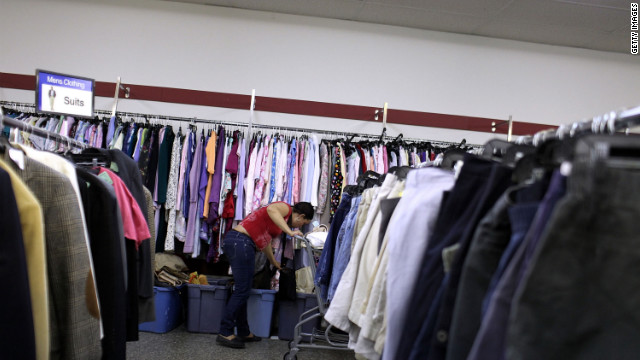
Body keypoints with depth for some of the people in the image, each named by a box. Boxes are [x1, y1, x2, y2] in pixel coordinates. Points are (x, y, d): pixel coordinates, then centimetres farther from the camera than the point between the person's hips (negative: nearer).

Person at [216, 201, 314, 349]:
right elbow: (271, 209, -28)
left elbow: (265, 240, 37)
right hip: (241, 242, -10)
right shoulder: (286, 208, -3)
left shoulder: (283, 218, 25)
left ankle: (243, 332, 22)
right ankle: (225, 333, 0)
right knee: (242, 290, -6)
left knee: (243, 290, 14)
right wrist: (290, 232, -30)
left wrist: (274, 262, 49)